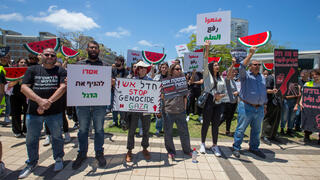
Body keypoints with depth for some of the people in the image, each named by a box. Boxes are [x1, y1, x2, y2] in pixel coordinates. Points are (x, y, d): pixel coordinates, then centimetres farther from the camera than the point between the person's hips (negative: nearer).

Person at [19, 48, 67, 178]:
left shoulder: (61, 71, 3)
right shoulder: (32, 70, 8)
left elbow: (63, 87, -11)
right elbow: (24, 87, -4)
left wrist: (49, 102, -21)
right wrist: (40, 100, -18)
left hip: (55, 111, -2)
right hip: (33, 111, 2)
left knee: (57, 136, 8)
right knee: (31, 139, 12)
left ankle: (58, 159, 28)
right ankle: (32, 163, 32)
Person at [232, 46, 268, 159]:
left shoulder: (262, 77, 16)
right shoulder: (245, 75, -1)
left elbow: (264, 92, 21)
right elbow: (242, 67, -22)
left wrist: (264, 106, 18)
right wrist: (250, 54, -21)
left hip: (259, 109, 6)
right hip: (246, 107, -6)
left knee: (256, 130, 16)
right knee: (241, 129, 1)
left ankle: (254, 148, 32)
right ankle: (236, 148, 12)